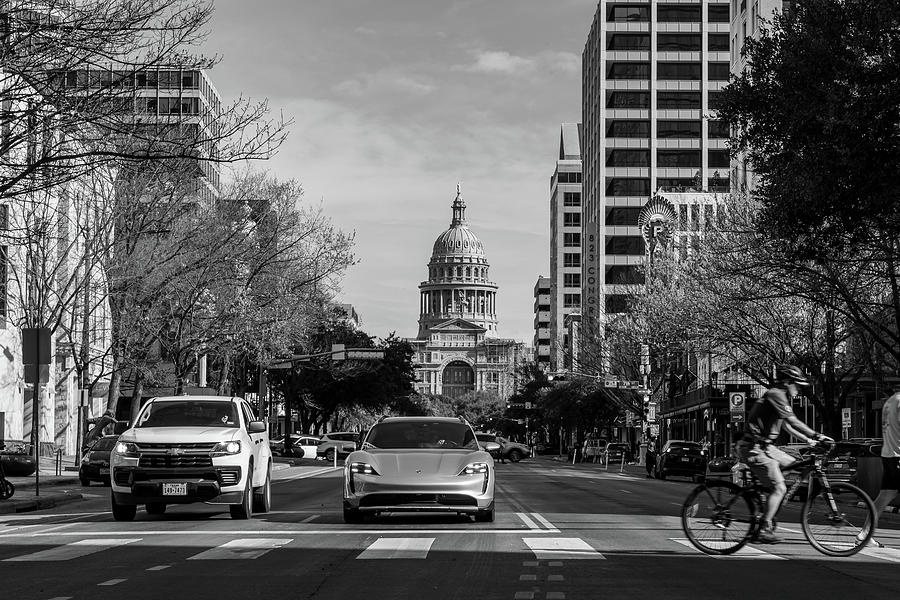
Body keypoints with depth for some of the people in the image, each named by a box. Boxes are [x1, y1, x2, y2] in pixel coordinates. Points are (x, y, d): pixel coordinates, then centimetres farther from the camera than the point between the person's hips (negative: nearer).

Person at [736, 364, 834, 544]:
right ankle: (764, 530, -9)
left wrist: (808, 439, 20)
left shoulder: (779, 397, 18)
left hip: (765, 447, 10)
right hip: (755, 448, -10)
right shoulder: (775, 395, -14)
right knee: (779, 488, -12)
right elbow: (793, 421, -21)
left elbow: (787, 426, 26)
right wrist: (816, 436, -20)